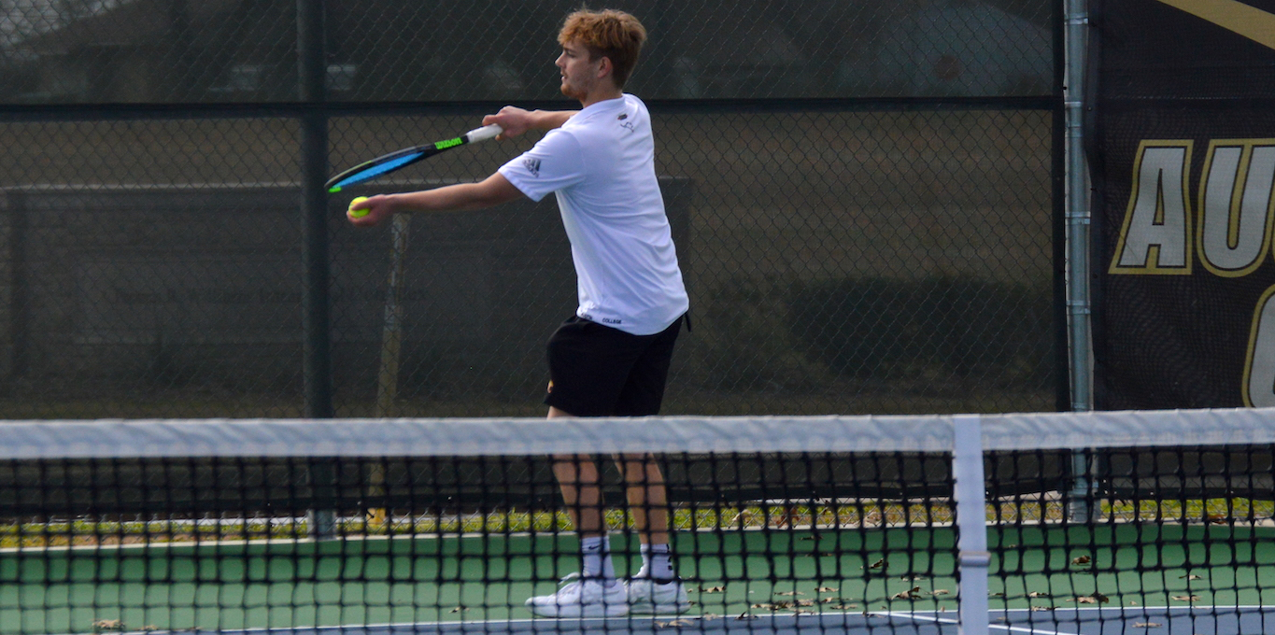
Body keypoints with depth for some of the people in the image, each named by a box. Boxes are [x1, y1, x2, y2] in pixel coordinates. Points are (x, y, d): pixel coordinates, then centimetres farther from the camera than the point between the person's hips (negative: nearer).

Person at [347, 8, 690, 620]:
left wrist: (396, 203, -7)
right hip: (663, 307, 9)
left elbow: (485, 193, -14)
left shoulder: (572, 144, -19)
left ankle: (597, 578, -11)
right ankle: (660, 578, 12)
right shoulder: (632, 112, 8)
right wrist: (535, 118, 29)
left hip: (613, 316, -9)